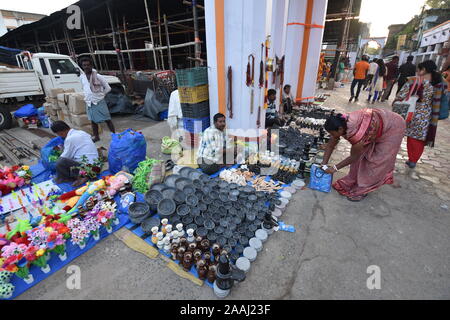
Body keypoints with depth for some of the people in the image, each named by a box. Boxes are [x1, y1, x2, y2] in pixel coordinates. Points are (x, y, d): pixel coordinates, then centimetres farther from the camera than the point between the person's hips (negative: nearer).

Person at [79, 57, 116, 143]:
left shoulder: (98, 76, -9)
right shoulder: (81, 77, 7)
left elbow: (108, 88, -5)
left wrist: (100, 95, -4)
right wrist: (87, 96, 11)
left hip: (99, 102, -5)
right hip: (89, 102, 5)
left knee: (107, 120, -2)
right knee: (93, 121, 14)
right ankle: (96, 136, 27)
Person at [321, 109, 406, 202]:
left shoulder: (356, 133, -41)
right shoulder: (341, 123, -21)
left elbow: (354, 157, -25)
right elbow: (330, 145, -10)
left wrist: (335, 168, -19)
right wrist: (324, 164, -11)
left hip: (393, 128, -7)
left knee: (377, 161, -4)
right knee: (361, 154, 3)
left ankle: (363, 190, 8)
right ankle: (353, 181, 18)